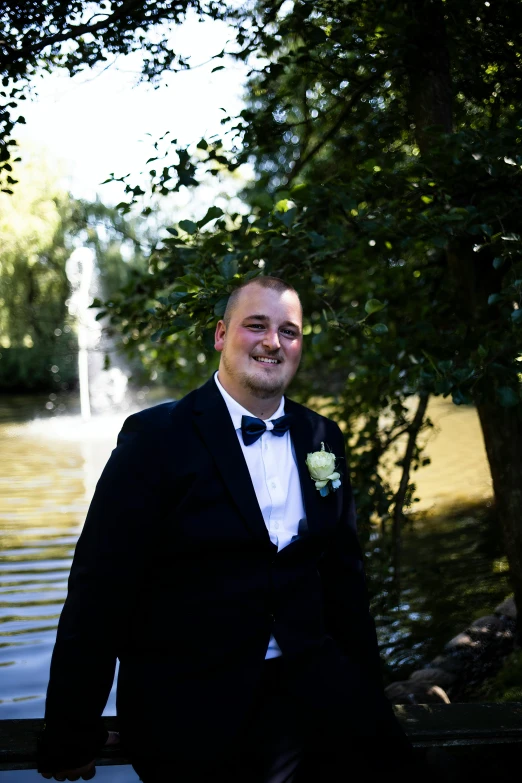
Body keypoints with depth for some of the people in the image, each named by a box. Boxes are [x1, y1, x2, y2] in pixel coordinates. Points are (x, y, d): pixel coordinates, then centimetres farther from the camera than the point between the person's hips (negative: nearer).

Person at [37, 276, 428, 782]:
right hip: (190, 697, -4)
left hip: (308, 676, 4)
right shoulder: (157, 437, -7)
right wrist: (70, 740, -7)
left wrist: (367, 693, 17)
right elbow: (99, 589, -8)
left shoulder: (323, 438, 10)